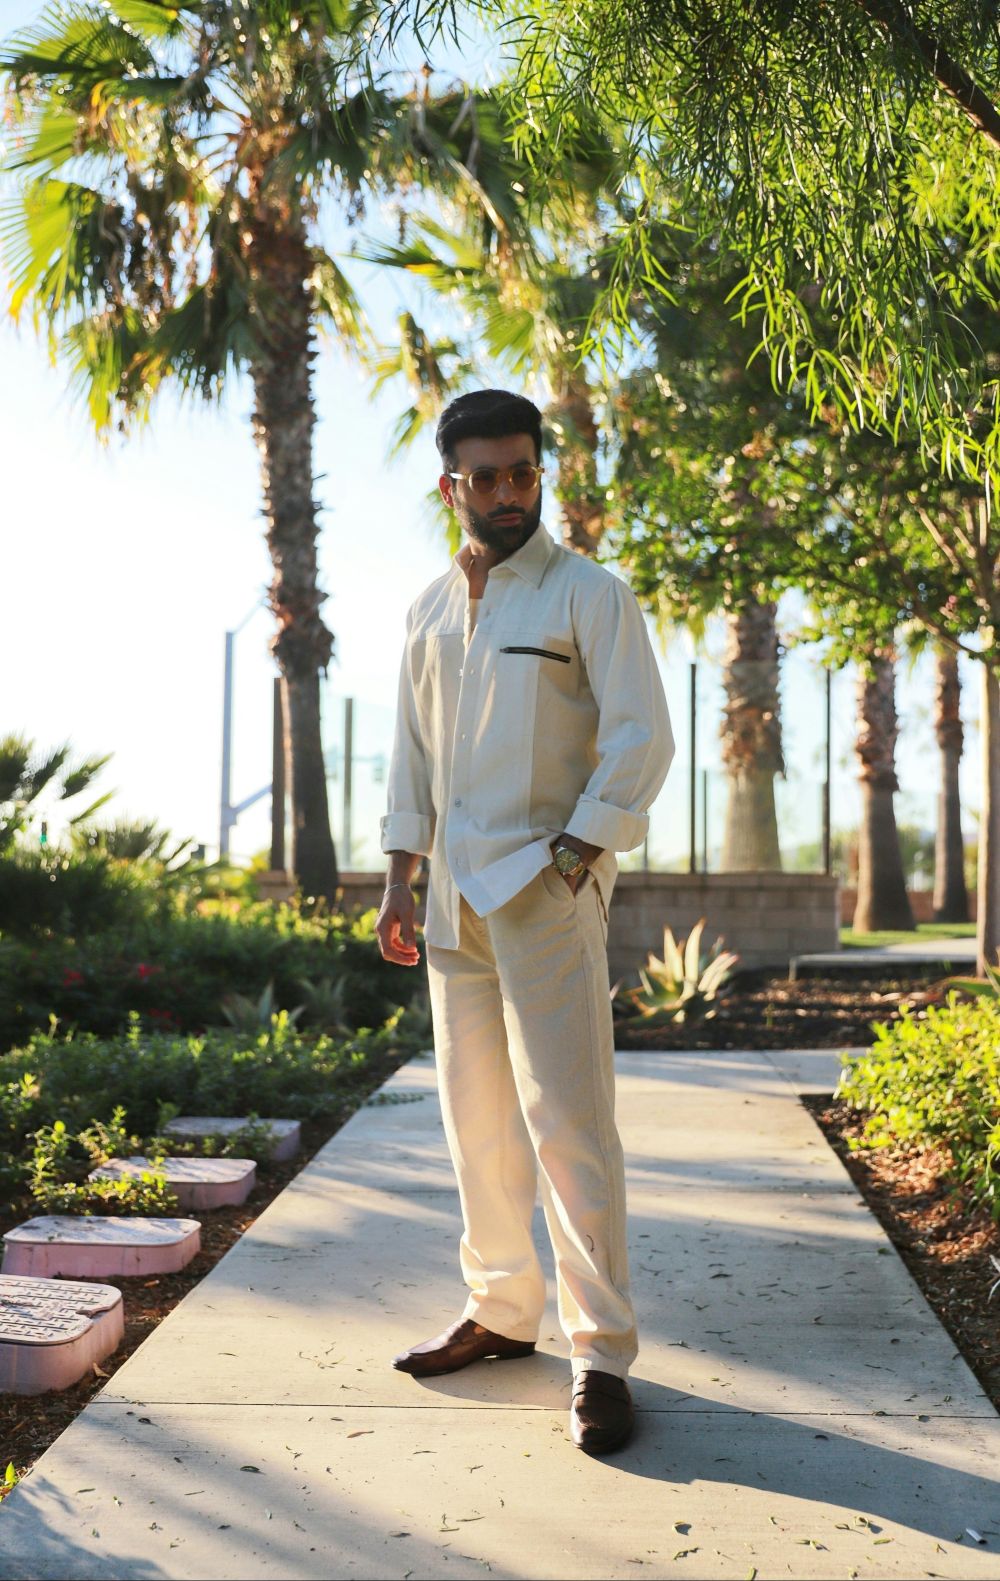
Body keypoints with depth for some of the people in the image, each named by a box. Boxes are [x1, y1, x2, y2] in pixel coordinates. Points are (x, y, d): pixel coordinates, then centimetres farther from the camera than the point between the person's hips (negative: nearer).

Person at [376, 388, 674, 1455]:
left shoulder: (588, 595, -3)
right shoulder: (430, 613, 14)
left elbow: (641, 739, -8)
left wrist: (571, 859, -14)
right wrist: (401, 880, 11)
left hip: (546, 887, -6)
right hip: (455, 893, 6)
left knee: (565, 1118, -9)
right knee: (474, 1115, 11)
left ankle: (602, 1355, -2)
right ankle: (500, 1314, 24)